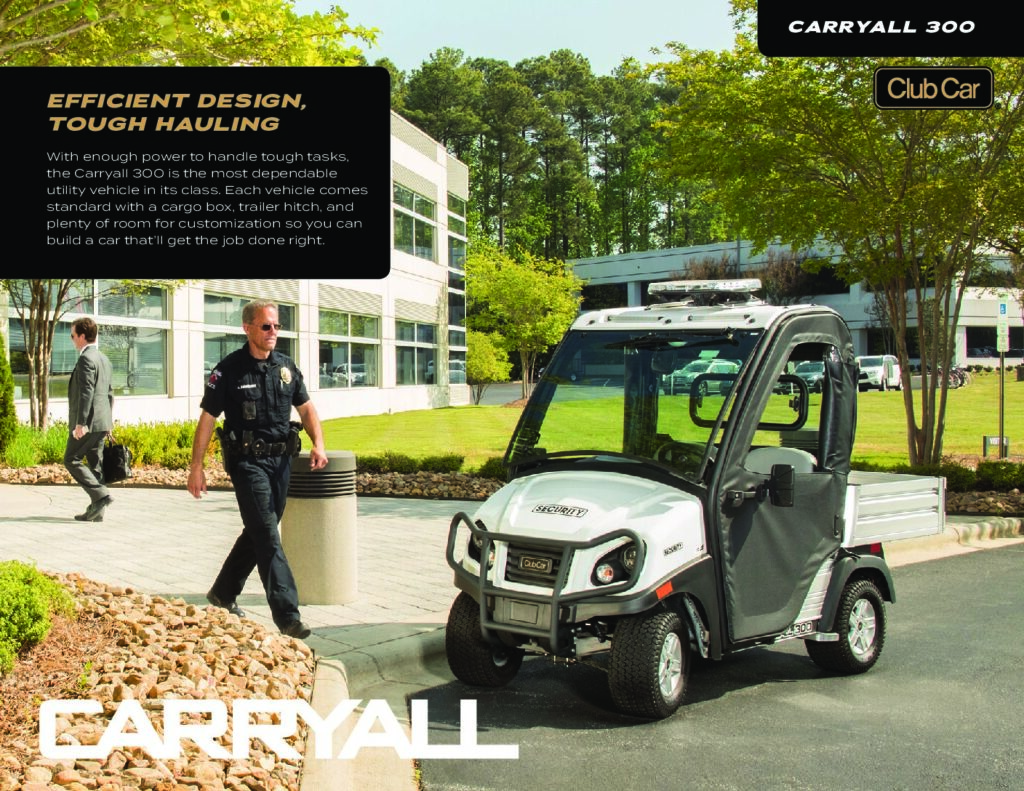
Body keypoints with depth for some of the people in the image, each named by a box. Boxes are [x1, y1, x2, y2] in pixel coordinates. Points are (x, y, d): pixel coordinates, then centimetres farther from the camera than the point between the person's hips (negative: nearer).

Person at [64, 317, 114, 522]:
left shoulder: (86, 359, -13)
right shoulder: (104, 359, 17)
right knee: (94, 464, 9)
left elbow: (86, 393, -20)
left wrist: (80, 422, -21)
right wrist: (108, 420, 25)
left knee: (72, 460, -3)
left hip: (89, 422, -9)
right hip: (102, 422, 9)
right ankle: (96, 510, 9)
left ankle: (101, 495, -14)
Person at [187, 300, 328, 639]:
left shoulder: (286, 366, 7)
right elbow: (207, 420, -5)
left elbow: (306, 408, 15)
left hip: (281, 459, 6)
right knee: (268, 538, -11)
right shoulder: (230, 369, -8)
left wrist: (318, 444, -2)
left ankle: (223, 593, 35)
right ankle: (287, 615, -14)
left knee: (257, 533, 16)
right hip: (248, 461, -6)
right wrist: (196, 467, -8)